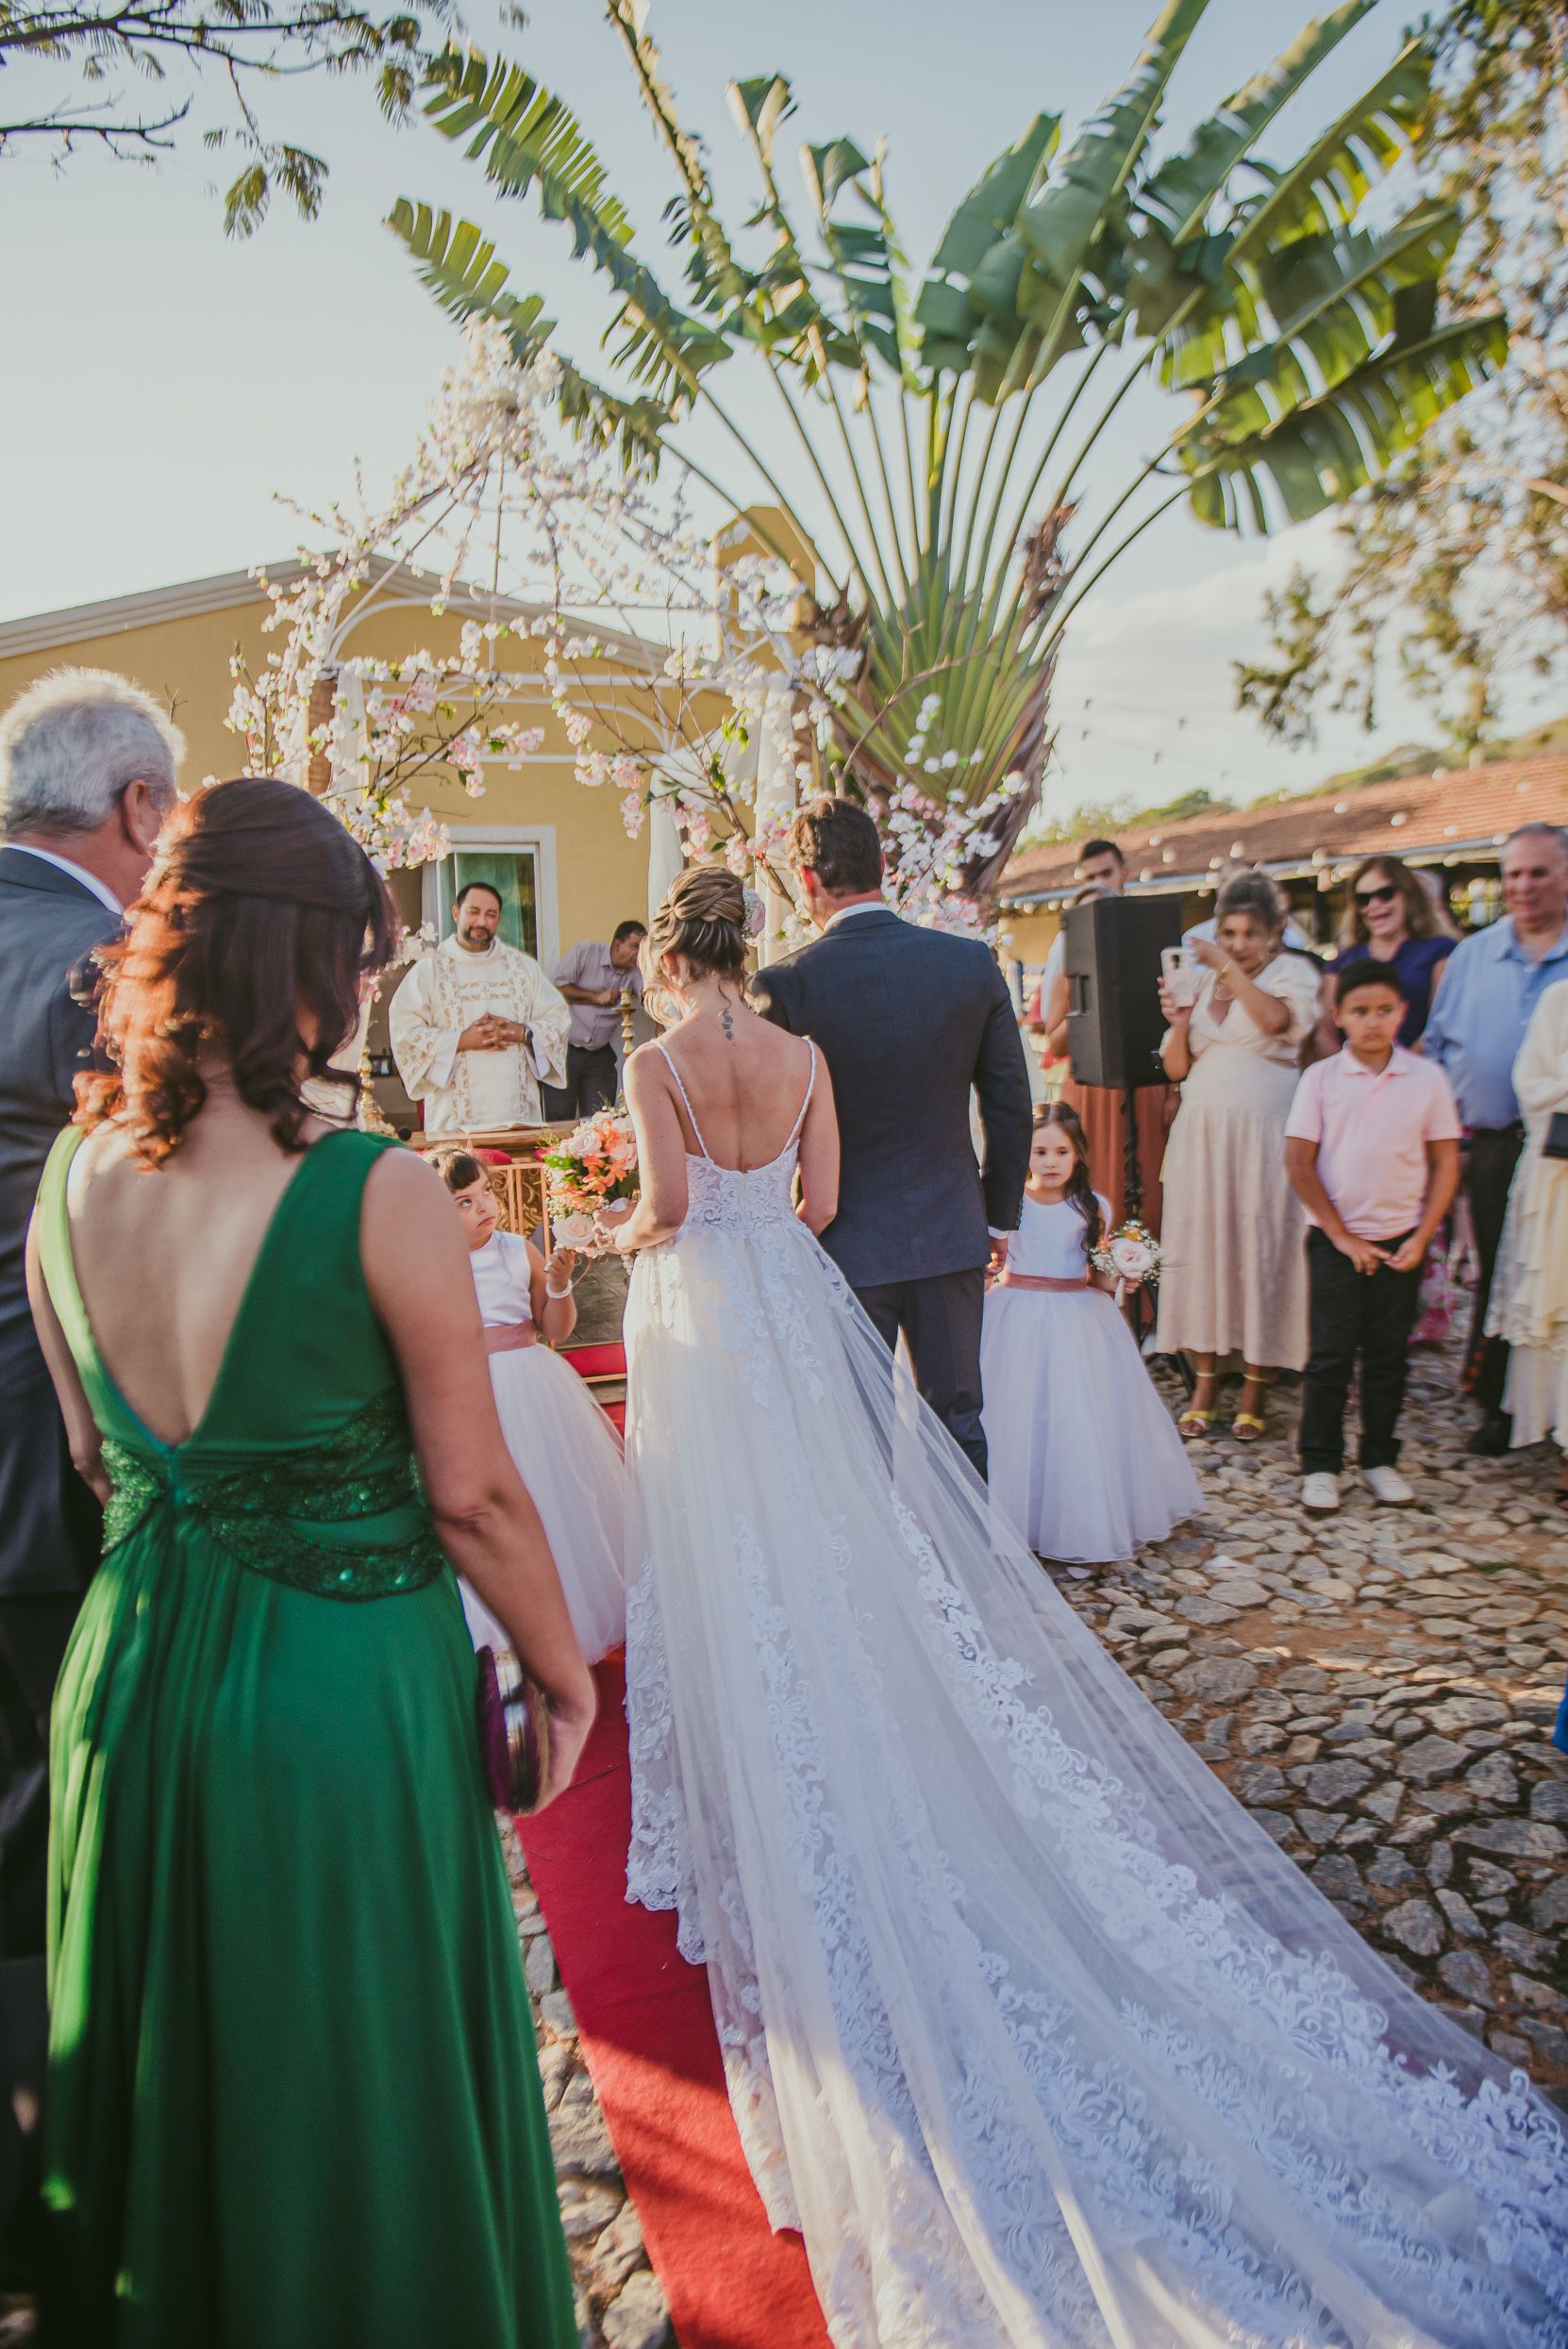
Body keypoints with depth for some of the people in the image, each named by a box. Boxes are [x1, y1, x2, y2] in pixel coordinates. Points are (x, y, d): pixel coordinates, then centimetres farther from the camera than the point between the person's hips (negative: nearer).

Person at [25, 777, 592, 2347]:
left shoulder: (68, 1176, -5)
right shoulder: (379, 1196, -23)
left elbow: (91, 1458, 5)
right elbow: (472, 1498, -16)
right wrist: (562, 1666, -1)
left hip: (132, 1676, 6)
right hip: (348, 1690, -5)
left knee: (166, 2077, 29)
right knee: (358, 2082, 19)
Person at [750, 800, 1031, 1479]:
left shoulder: (785, 984, -14)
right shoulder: (973, 962, -3)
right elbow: (1010, 1102, 4)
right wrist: (1001, 1214, 16)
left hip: (847, 1245, -3)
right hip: (952, 1234, 4)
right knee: (959, 1420, 17)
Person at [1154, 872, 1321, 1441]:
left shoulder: (1293, 972, 4)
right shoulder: (1200, 982, 14)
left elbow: (1275, 1018, -19)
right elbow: (1176, 1068, 12)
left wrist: (1226, 966, -15)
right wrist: (1178, 1024, -5)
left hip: (1262, 1134, -3)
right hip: (1201, 1132, 4)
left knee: (1260, 1244, -3)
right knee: (1200, 1242, 1)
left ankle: (1255, 1384, 6)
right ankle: (1205, 1378, 8)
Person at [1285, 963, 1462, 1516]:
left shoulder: (1427, 1078, -1)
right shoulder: (1321, 1078, -5)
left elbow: (1445, 1163, 3)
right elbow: (1298, 1163, -6)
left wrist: (1421, 1239, -5)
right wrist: (1342, 1235, -8)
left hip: (1401, 1241, 2)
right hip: (1336, 1241, -2)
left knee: (1388, 1356, 10)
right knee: (1330, 1357, 3)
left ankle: (1380, 1459, 25)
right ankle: (1320, 1465, 14)